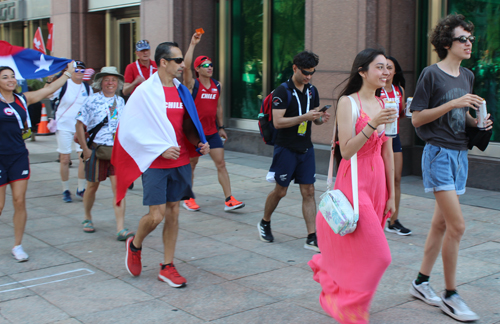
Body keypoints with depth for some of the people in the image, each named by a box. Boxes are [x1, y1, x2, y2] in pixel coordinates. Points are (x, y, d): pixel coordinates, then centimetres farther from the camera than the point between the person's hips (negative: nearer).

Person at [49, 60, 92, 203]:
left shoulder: (87, 88, 9)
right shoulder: (63, 85, -3)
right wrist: (50, 81, -33)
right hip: (64, 127, -3)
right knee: (65, 159, 2)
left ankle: (81, 189, 5)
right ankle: (66, 190, 15)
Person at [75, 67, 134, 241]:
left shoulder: (120, 101, 8)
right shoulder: (92, 100, -4)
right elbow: (80, 125, -4)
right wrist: (85, 149, -8)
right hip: (96, 149, -2)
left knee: (118, 186, -7)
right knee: (93, 186, 11)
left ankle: (121, 229, -9)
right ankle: (87, 218, 36)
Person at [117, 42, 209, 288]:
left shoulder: (182, 91, 8)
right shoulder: (145, 91, -10)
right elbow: (130, 129, -12)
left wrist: (200, 143, -1)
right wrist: (161, 150, -15)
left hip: (180, 162, 5)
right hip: (155, 163, -5)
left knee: (173, 213, 8)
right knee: (156, 215, -8)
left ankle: (167, 267, 19)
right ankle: (135, 245, 25)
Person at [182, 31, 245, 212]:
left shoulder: (216, 85, 7)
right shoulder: (192, 84, -9)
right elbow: (186, 66, -26)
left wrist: (221, 127, 17)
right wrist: (193, 44, -28)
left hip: (212, 132, 5)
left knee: (221, 164, -1)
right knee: (191, 165, 8)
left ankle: (229, 200, 1)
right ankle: (187, 199, 23)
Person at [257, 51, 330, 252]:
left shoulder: (312, 91, 9)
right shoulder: (282, 92, -11)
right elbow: (278, 122, -19)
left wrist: (321, 118, -7)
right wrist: (304, 117, -26)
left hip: (306, 148, 5)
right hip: (286, 148, -5)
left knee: (308, 192, 1)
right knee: (280, 191, 6)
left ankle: (312, 238, 2)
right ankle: (264, 223, 31)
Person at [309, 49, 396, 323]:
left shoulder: (384, 105, 10)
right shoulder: (348, 102, -9)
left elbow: (387, 153, 12)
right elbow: (346, 151, -17)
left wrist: (391, 194, 13)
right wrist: (373, 124, -27)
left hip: (378, 181, 7)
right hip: (354, 180, -6)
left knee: (356, 248, 12)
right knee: (374, 254, -7)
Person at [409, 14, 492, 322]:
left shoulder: (468, 76, 13)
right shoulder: (431, 74, -9)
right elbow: (417, 118, -11)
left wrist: (477, 122, 3)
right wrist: (453, 103, -18)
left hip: (460, 154, 8)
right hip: (439, 154, -8)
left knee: (441, 223, 11)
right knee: (457, 225, -11)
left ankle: (421, 281, 23)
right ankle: (451, 295, 1)